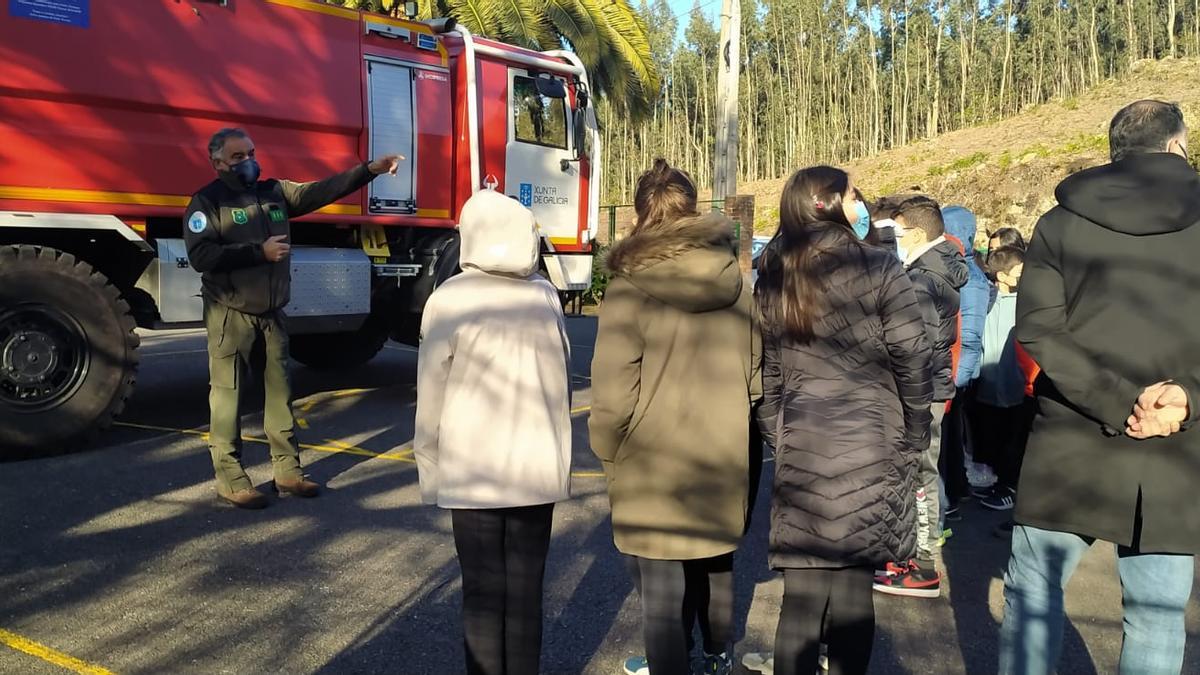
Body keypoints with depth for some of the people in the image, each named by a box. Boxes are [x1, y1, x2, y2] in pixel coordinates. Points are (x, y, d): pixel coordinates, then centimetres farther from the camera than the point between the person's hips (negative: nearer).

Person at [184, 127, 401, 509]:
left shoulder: (276, 192, 11)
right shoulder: (208, 201, -6)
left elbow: (323, 191, 4)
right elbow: (201, 256, -18)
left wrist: (370, 170, -5)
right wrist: (260, 251, -19)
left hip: (271, 313, 6)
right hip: (231, 314, -6)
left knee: (280, 391, 9)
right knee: (228, 394, -2)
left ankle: (287, 472, 18)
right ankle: (230, 480, 7)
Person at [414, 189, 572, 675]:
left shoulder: (449, 300, -10)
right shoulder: (546, 296, 0)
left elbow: (431, 399, -6)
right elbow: (562, 383, 8)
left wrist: (430, 470, 5)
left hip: (474, 472, -3)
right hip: (540, 468, 3)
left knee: (483, 592, 10)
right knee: (526, 590, 14)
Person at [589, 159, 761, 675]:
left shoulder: (630, 288, -15)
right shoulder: (736, 283, 0)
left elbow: (614, 395, -18)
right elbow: (757, 377, 6)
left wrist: (608, 452, 0)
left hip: (654, 465, -6)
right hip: (723, 460, 6)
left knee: (662, 591, 6)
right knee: (715, 563, 26)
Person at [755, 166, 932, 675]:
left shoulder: (771, 282, 7)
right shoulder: (878, 270, -6)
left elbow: (765, 375, 8)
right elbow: (912, 362, -5)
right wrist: (914, 441, 6)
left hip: (799, 452, 3)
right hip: (868, 451, -3)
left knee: (802, 595, 8)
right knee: (852, 593, 8)